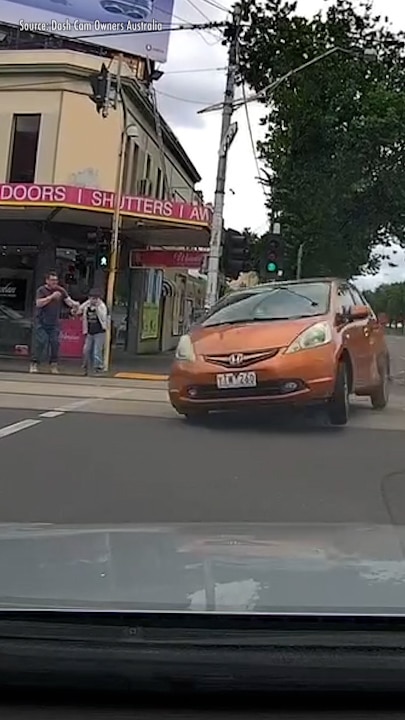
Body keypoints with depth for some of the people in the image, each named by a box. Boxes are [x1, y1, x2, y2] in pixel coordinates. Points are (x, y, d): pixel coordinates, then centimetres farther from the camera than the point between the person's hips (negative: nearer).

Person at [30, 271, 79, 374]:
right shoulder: (41, 290, -4)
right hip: (41, 322, -3)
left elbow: (68, 301, 2)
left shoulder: (61, 290, 7)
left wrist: (74, 304, -21)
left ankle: (53, 365, 6)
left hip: (54, 323, 3)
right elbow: (39, 303, -17)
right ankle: (34, 364, -2)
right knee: (40, 342, -9)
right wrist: (51, 297, -23)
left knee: (55, 342, -2)